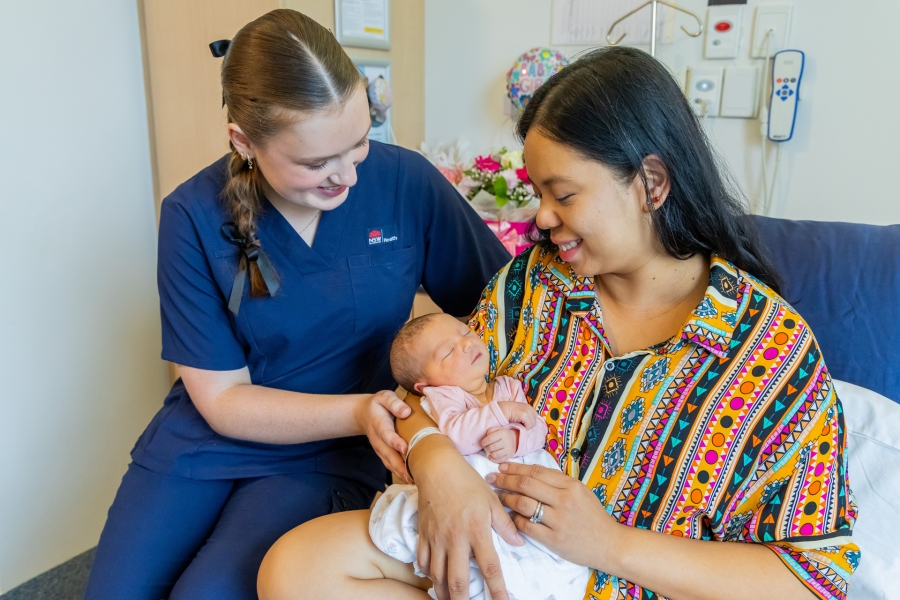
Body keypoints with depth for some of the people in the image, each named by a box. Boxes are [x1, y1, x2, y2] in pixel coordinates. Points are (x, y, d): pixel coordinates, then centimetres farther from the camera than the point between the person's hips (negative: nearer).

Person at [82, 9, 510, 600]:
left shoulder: (406, 181, -16)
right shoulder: (194, 216, -15)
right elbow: (222, 399, -12)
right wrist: (359, 411, -27)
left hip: (331, 456, -1)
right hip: (206, 436, 2)